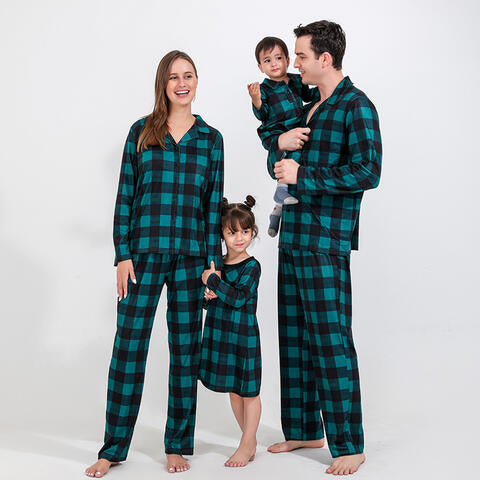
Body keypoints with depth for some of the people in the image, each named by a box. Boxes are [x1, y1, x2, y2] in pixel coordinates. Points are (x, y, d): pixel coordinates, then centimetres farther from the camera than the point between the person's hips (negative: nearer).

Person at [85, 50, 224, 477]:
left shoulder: (211, 138, 8)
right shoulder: (141, 132, 6)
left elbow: (214, 203, 7)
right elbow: (125, 196, 4)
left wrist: (213, 259, 1)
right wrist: (123, 254, -3)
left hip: (190, 257, 1)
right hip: (143, 254, 0)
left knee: (186, 348, 6)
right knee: (128, 346, 0)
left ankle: (178, 445, 19)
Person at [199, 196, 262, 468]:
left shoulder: (252, 266, -10)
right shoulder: (216, 263, 7)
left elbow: (238, 298, -22)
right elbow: (210, 298, 15)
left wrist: (212, 280, -18)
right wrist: (208, 298, -7)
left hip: (244, 335, -7)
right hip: (220, 333, 7)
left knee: (248, 390, 4)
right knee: (233, 390, 14)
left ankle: (246, 446, 13)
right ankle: (251, 442, 28)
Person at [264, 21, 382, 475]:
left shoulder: (356, 106, -7)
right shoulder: (308, 109, 19)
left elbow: (367, 171, -19)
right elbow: (279, 168, 24)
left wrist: (303, 175, -16)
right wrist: (279, 142, 2)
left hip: (325, 242, -9)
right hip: (292, 237, 9)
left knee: (331, 341, -6)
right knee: (294, 338, 12)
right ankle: (304, 429, 24)